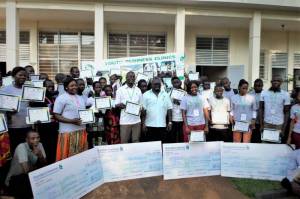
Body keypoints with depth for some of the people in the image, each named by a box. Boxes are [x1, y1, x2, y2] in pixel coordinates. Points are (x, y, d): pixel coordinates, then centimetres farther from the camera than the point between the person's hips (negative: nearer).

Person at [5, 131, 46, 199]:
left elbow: (45, 165, -10)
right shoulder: (21, 147, -26)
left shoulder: (39, 145, -8)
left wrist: (40, 155, -29)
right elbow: (26, 170, -32)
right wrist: (36, 167, -12)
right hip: (14, 179, -6)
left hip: (29, 175, 6)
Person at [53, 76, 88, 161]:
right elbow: (56, 116, -9)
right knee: (68, 156, 1)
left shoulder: (80, 98, 15)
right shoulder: (61, 98, -5)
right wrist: (71, 121, -20)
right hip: (68, 132, -6)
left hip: (81, 130, 6)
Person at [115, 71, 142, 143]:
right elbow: (116, 105, 2)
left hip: (136, 120, 3)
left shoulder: (138, 90, 12)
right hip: (125, 121, -2)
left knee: (136, 141, 7)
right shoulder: (120, 90, 3)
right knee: (124, 142, 2)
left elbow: (141, 104, 14)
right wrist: (121, 105, -20)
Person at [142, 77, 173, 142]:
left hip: (162, 125, 2)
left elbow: (169, 109, 6)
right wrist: (143, 123, -6)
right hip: (150, 125, -2)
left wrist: (170, 122, 0)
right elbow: (143, 110, -1)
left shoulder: (165, 95, 8)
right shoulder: (146, 95, 1)